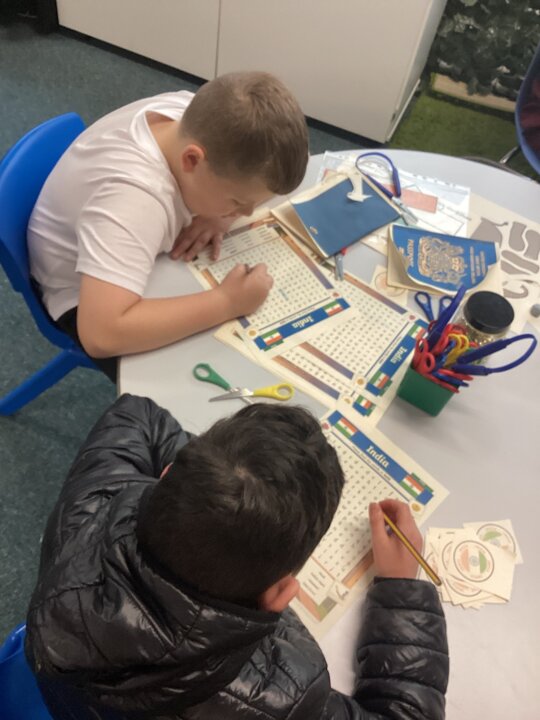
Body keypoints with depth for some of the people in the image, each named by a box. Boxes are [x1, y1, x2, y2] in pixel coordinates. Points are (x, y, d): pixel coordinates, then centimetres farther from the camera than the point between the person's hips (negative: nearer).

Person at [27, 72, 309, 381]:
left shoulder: (197, 115, -21)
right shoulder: (131, 199, -42)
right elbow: (102, 334, -50)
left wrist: (220, 216, -23)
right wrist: (226, 302, -44)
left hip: (149, 254, 7)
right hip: (86, 295, -6)